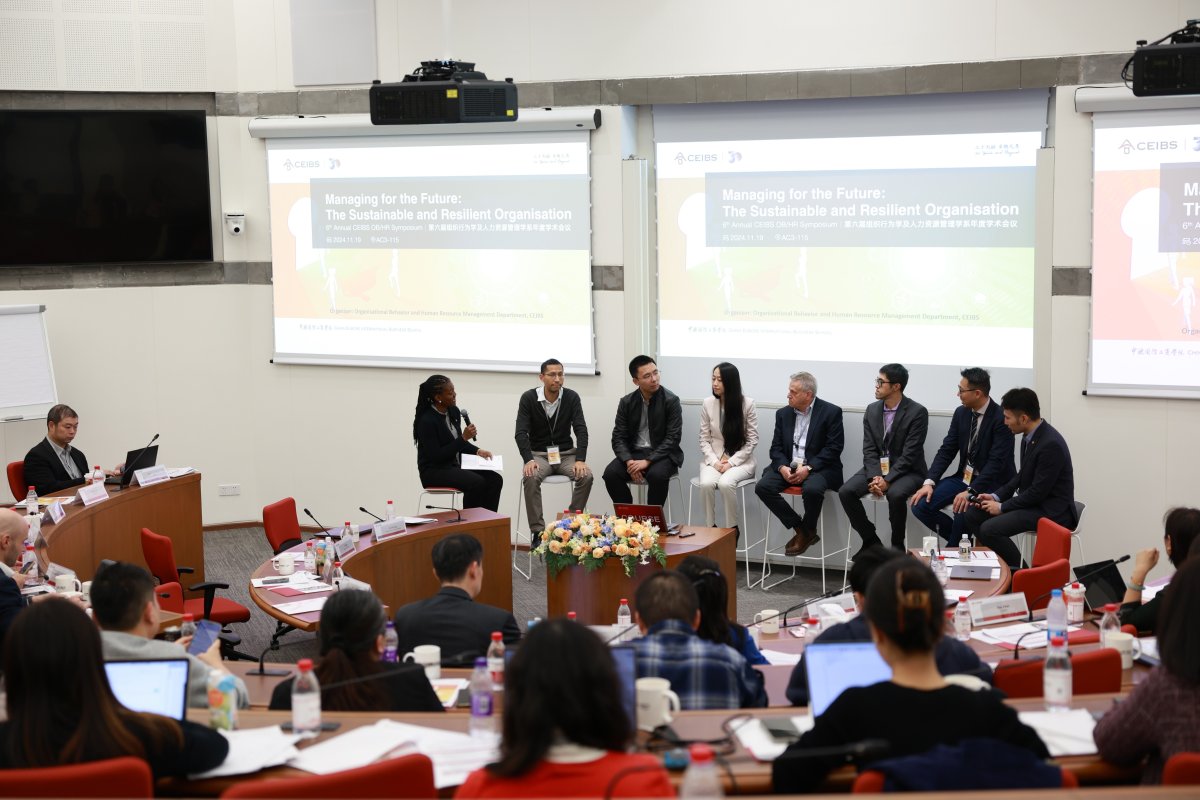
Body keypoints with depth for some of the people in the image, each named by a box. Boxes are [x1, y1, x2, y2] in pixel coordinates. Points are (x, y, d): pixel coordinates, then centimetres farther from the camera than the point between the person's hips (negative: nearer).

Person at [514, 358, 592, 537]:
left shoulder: (571, 397, -4)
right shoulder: (528, 398, -8)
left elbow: (581, 430, -9)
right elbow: (521, 433, -13)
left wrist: (580, 460, -24)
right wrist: (529, 460, -29)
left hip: (566, 454, 2)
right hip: (539, 455, -2)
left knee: (586, 476, -28)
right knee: (530, 478, -34)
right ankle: (537, 531, -27)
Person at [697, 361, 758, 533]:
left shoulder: (747, 404, -6)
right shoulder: (707, 403, 1)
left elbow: (752, 440, -4)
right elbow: (704, 439, 4)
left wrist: (731, 462, -13)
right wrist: (714, 462, -11)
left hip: (741, 461, -2)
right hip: (714, 460, 2)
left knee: (725, 483, -34)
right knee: (706, 483, -31)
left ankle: (732, 529, -18)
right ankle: (710, 529, -16)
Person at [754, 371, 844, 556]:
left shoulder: (831, 412, -4)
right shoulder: (783, 414, 11)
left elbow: (834, 448, -9)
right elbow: (776, 447, 9)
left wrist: (808, 468, -19)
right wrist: (783, 468, -13)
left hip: (818, 467, -5)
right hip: (788, 466, 5)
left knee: (812, 489, -37)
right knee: (762, 486, -21)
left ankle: (807, 531, -7)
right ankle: (800, 529, -9)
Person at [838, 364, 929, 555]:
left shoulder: (917, 412, -12)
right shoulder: (872, 410, 5)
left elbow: (910, 454, -17)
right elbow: (869, 449, 2)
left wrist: (887, 480, -24)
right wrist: (874, 477, -16)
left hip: (907, 470, -5)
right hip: (876, 467, 6)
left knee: (896, 494, -37)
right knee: (845, 492, -18)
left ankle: (897, 546, -15)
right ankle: (871, 541, -2)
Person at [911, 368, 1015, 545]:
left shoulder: (1001, 419, -19)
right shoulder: (961, 412, 2)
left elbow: (996, 463, -24)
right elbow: (947, 450, 4)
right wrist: (929, 482, -10)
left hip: (990, 483, -7)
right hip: (964, 477, 7)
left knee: (962, 510, -34)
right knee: (920, 505, -11)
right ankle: (960, 540, 8)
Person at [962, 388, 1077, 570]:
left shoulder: (1051, 444, -25)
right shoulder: (1030, 436, 3)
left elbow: (1038, 492, -23)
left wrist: (1002, 507, -14)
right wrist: (996, 496, 3)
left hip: (1051, 510, -10)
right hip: (1031, 500, 10)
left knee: (989, 529, -24)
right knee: (972, 515, 3)